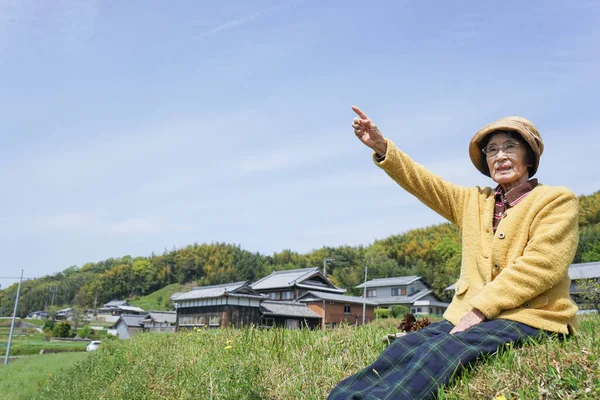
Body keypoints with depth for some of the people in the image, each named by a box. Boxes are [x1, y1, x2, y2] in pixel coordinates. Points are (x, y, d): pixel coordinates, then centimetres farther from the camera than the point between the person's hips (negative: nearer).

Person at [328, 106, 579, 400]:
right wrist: (382, 148, -3)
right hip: (470, 313, 5)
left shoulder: (557, 200, 2)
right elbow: (424, 183, 12)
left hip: (530, 318, -5)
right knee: (402, 348, -23)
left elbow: (538, 266, -11)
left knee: (443, 350, -34)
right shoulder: (474, 201, 20)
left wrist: (480, 309, -16)